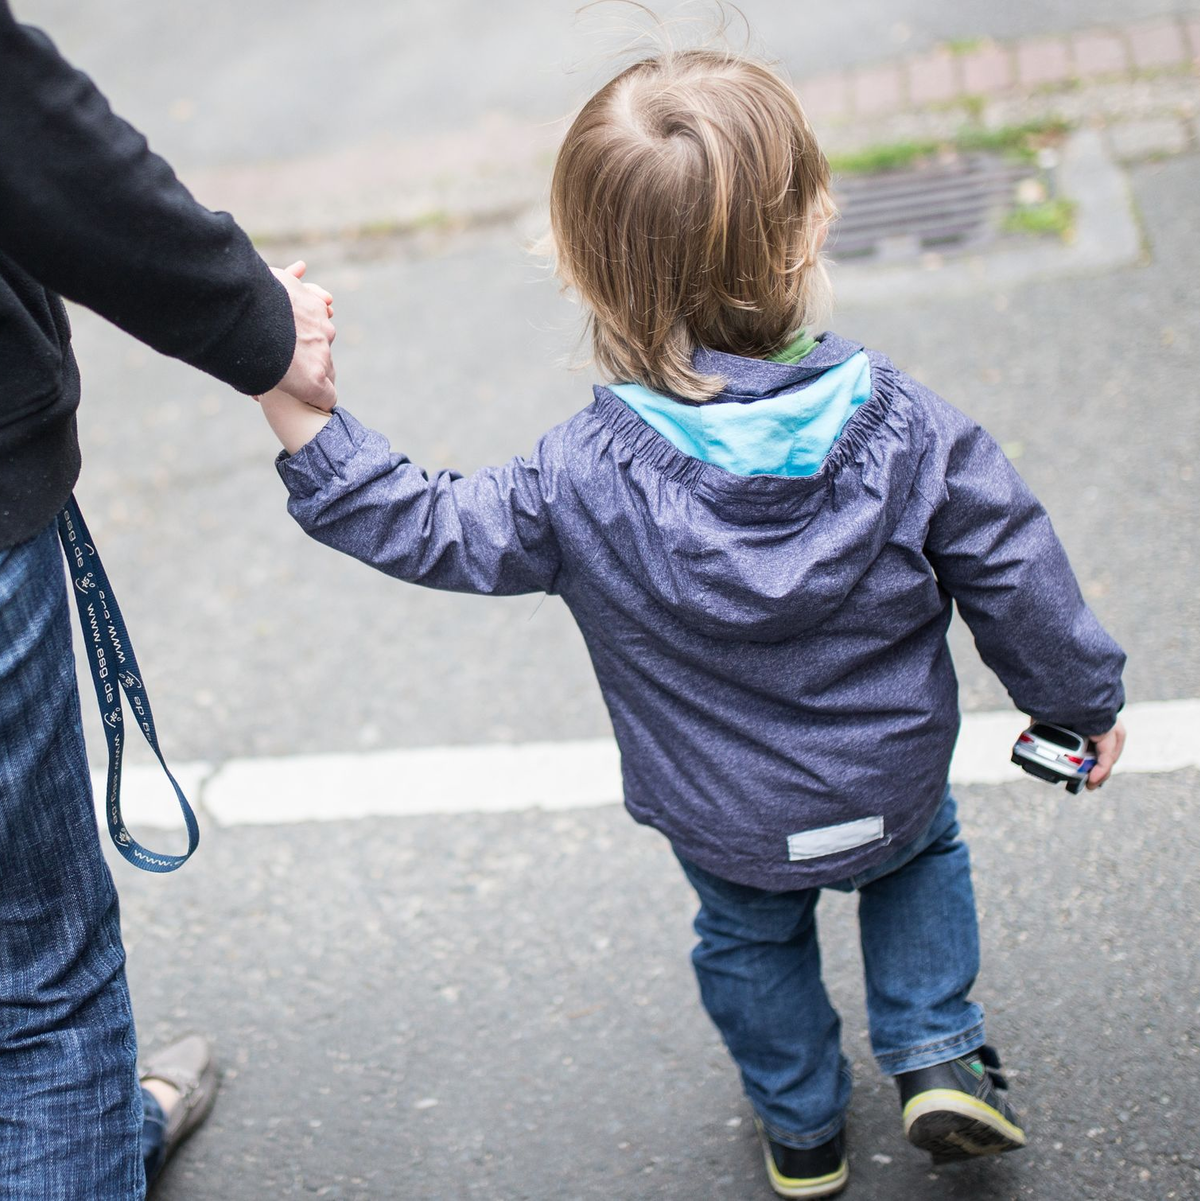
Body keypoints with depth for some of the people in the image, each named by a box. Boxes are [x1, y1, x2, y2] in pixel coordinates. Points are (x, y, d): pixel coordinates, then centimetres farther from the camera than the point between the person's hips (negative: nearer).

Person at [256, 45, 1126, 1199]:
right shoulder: (906, 429, -23)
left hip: (728, 825, 0)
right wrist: (1083, 698, 6)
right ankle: (937, 1054, 28)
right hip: (893, 784, 0)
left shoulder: (585, 484, -28)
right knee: (925, 853, 36)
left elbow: (430, 530, -20)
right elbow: (1016, 579, -11)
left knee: (751, 937, 31)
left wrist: (303, 417, -18)